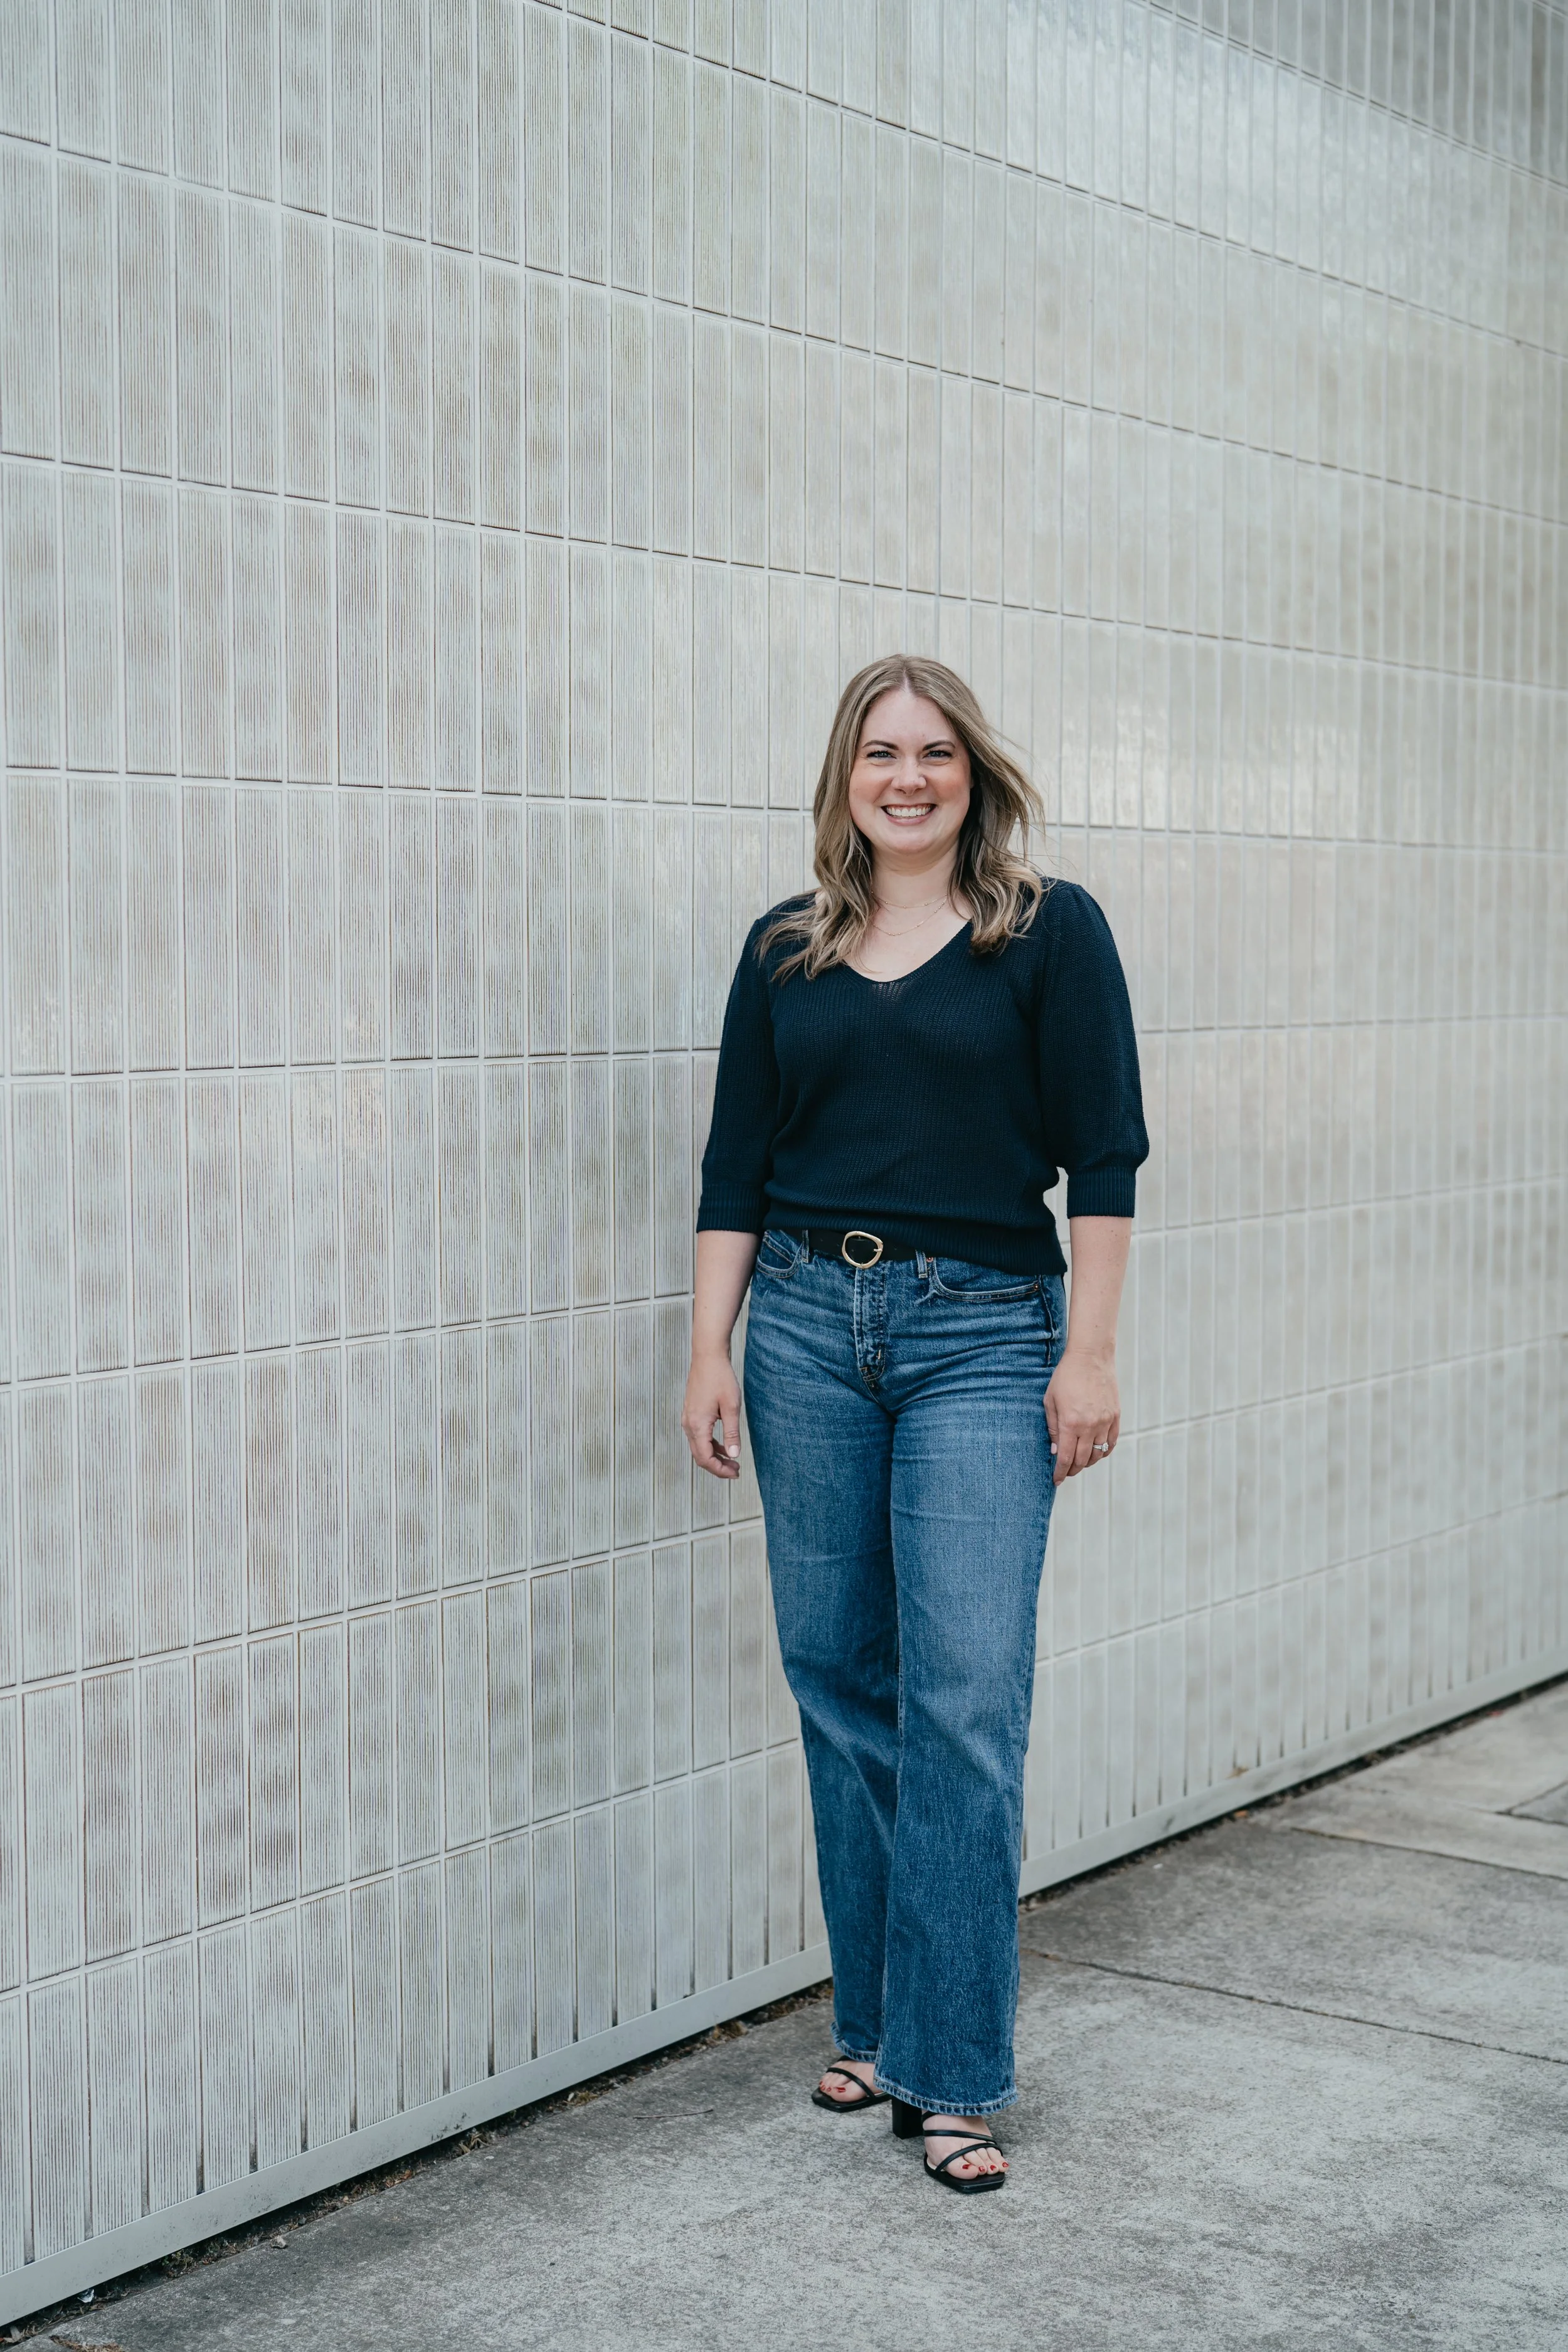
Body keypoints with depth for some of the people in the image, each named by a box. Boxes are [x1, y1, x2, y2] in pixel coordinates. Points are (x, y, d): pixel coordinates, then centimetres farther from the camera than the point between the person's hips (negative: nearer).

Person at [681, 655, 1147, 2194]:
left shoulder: (1050, 933, 1)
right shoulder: (786, 952, 10)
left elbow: (1105, 1156, -2)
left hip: (986, 1333, -3)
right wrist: (710, 1354, 2)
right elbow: (734, 1170, 9)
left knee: (965, 1697, -7)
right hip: (808, 1323, 3)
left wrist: (1090, 1353, -7)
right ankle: (871, 2024, 22)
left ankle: (953, 2075, 0)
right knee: (840, 1678, 7)